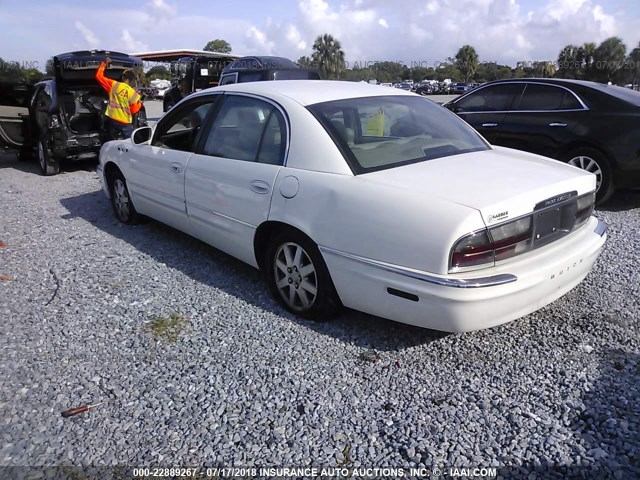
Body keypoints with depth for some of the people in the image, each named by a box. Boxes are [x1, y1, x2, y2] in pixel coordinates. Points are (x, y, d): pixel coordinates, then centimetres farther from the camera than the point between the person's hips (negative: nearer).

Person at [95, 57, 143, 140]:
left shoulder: (114, 85, -6)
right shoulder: (134, 94, -8)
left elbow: (98, 76, 1)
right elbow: (134, 110, -1)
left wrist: (104, 63, 10)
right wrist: (140, 103, 16)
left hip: (112, 120, 2)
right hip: (125, 123, -2)